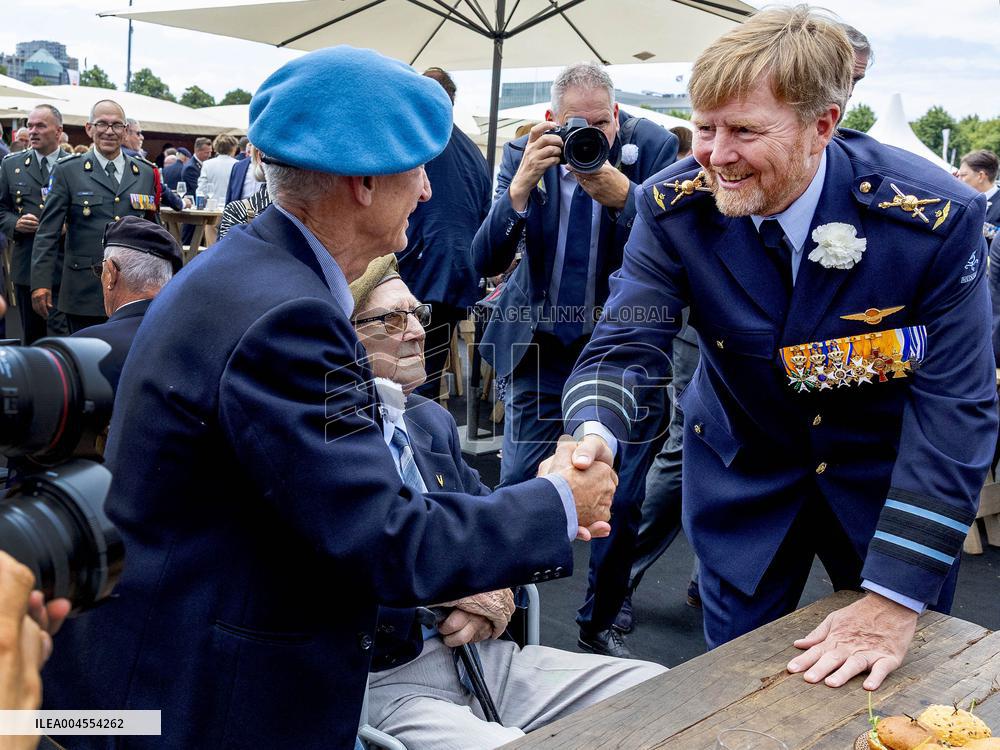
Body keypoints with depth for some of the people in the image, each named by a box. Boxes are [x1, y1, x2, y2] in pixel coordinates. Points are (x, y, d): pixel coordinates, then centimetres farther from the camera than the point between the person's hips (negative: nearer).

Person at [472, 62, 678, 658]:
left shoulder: (654, 148, -9)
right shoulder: (525, 155, -6)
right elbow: (485, 262, -13)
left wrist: (622, 197, -34)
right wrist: (521, 187, -28)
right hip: (543, 343, 1)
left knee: (623, 495, 5)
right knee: (518, 485, 1)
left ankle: (601, 622, 26)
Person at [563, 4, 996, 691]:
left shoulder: (938, 217, -26)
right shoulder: (675, 206, -19)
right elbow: (627, 344, -18)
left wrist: (896, 601, -26)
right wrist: (594, 435, -42)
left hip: (890, 474, -1)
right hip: (743, 473, 1)